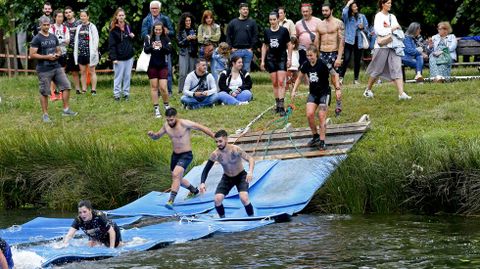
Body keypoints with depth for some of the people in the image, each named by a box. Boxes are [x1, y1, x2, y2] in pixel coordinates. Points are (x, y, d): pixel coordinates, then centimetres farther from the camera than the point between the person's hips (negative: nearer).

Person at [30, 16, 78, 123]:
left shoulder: (53, 37, 12)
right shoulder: (37, 39, -7)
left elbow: (58, 50, 22)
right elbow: (32, 54, -12)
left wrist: (57, 54, -3)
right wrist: (46, 57, -19)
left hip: (56, 67, 6)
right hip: (44, 70, -6)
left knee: (66, 86, -2)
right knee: (44, 93, 0)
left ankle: (66, 110, 7)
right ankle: (45, 115, 10)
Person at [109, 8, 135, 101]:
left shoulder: (128, 27, 8)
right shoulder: (114, 29, -7)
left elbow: (132, 41, 22)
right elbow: (111, 44, -10)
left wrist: (133, 37, -2)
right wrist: (113, 57, -16)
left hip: (129, 56, 5)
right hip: (119, 57, -5)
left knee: (127, 76, 8)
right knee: (118, 76, -1)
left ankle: (126, 93, 15)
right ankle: (116, 94, 5)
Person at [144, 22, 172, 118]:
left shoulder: (166, 39, 1)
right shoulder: (148, 38, 0)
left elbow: (169, 50, -8)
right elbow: (145, 50, -9)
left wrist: (162, 47, -27)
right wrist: (152, 47, -29)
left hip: (163, 66, 0)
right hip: (152, 66, 0)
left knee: (163, 88, -6)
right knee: (154, 87, 4)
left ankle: (166, 105, 18)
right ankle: (156, 109, 10)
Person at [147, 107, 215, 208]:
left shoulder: (184, 124, -20)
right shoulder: (166, 126, 0)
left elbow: (201, 127, -17)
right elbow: (157, 136, 14)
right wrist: (152, 134, -10)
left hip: (186, 155, -8)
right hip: (175, 155, 8)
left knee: (176, 175, -26)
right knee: (177, 179, 19)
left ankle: (171, 200, -29)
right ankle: (194, 190, 46)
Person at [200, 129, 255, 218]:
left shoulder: (235, 150, -27)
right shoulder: (215, 154, -19)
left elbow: (250, 159, -29)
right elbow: (206, 170, -10)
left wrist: (250, 172, -49)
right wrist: (202, 183, -26)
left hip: (241, 176, -3)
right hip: (227, 178, 3)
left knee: (244, 198, -25)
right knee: (217, 199, -15)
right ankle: (222, 219, 10)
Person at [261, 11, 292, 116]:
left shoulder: (284, 30, -6)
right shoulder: (266, 31, 4)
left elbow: (289, 45, 0)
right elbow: (265, 46, 12)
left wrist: (289, 59, -4)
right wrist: (262, 61, 10)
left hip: (282, 58, -4)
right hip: (271, 59, 4)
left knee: (281, 82, -11)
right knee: (274, 83, 6)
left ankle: (281, 106, -16)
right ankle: (277, 104, 13)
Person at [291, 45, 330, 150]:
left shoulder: (322, 64, -17)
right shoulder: (306, 65, -2)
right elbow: (299, 78, 12)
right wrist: (294, 91, 5)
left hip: (324, 92, -5)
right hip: (313, 93, 5)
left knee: (322, 116, -10)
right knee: (309, 114, -11)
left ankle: (322, 141, -5)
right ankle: (315, 137, 8)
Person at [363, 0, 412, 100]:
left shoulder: (392, 17, 16)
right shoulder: (379, 16, -2)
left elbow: (398, 29, 9)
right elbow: (378, 30, -14)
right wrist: (391, 29, -11)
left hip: (393, 46, 5)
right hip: (382, 46, -5)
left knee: (397, 69, -8)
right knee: (377, 70, 5)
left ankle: (401, 93, -17)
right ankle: (368, 90, 24)